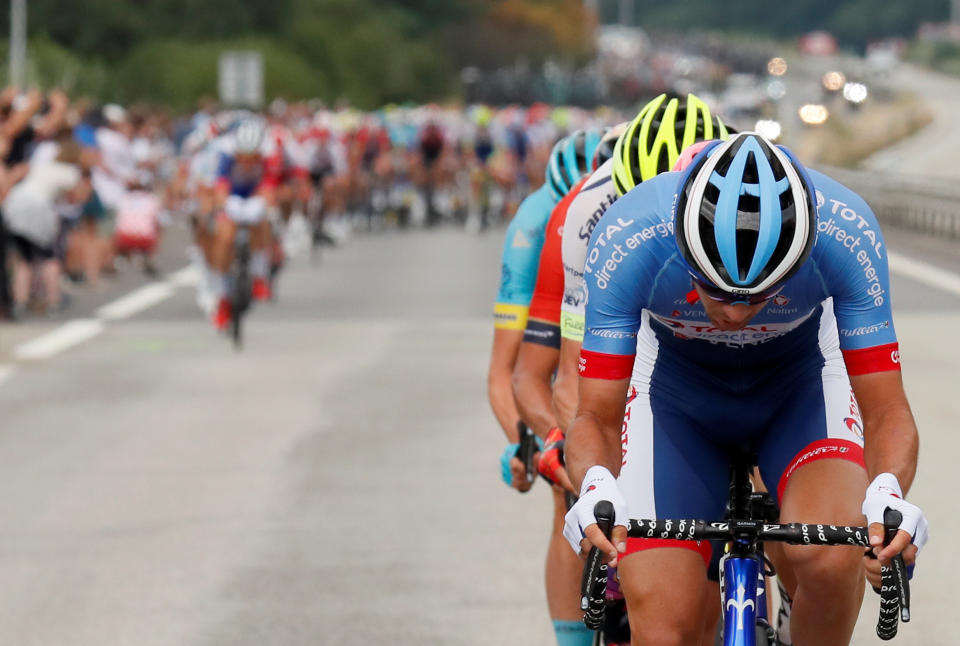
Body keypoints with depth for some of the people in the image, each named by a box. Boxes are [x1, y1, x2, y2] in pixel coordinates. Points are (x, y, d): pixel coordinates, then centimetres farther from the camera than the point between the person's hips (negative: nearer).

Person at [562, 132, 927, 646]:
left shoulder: (845, 233, -33)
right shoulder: (627, 238, -33)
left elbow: (885, 411, -26)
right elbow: (597, 418, -26)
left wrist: (887, 492, -47)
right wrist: (596, 487, -48)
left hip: (800, 380, 0)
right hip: (676, 387, 0)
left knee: (830, 557, -31)